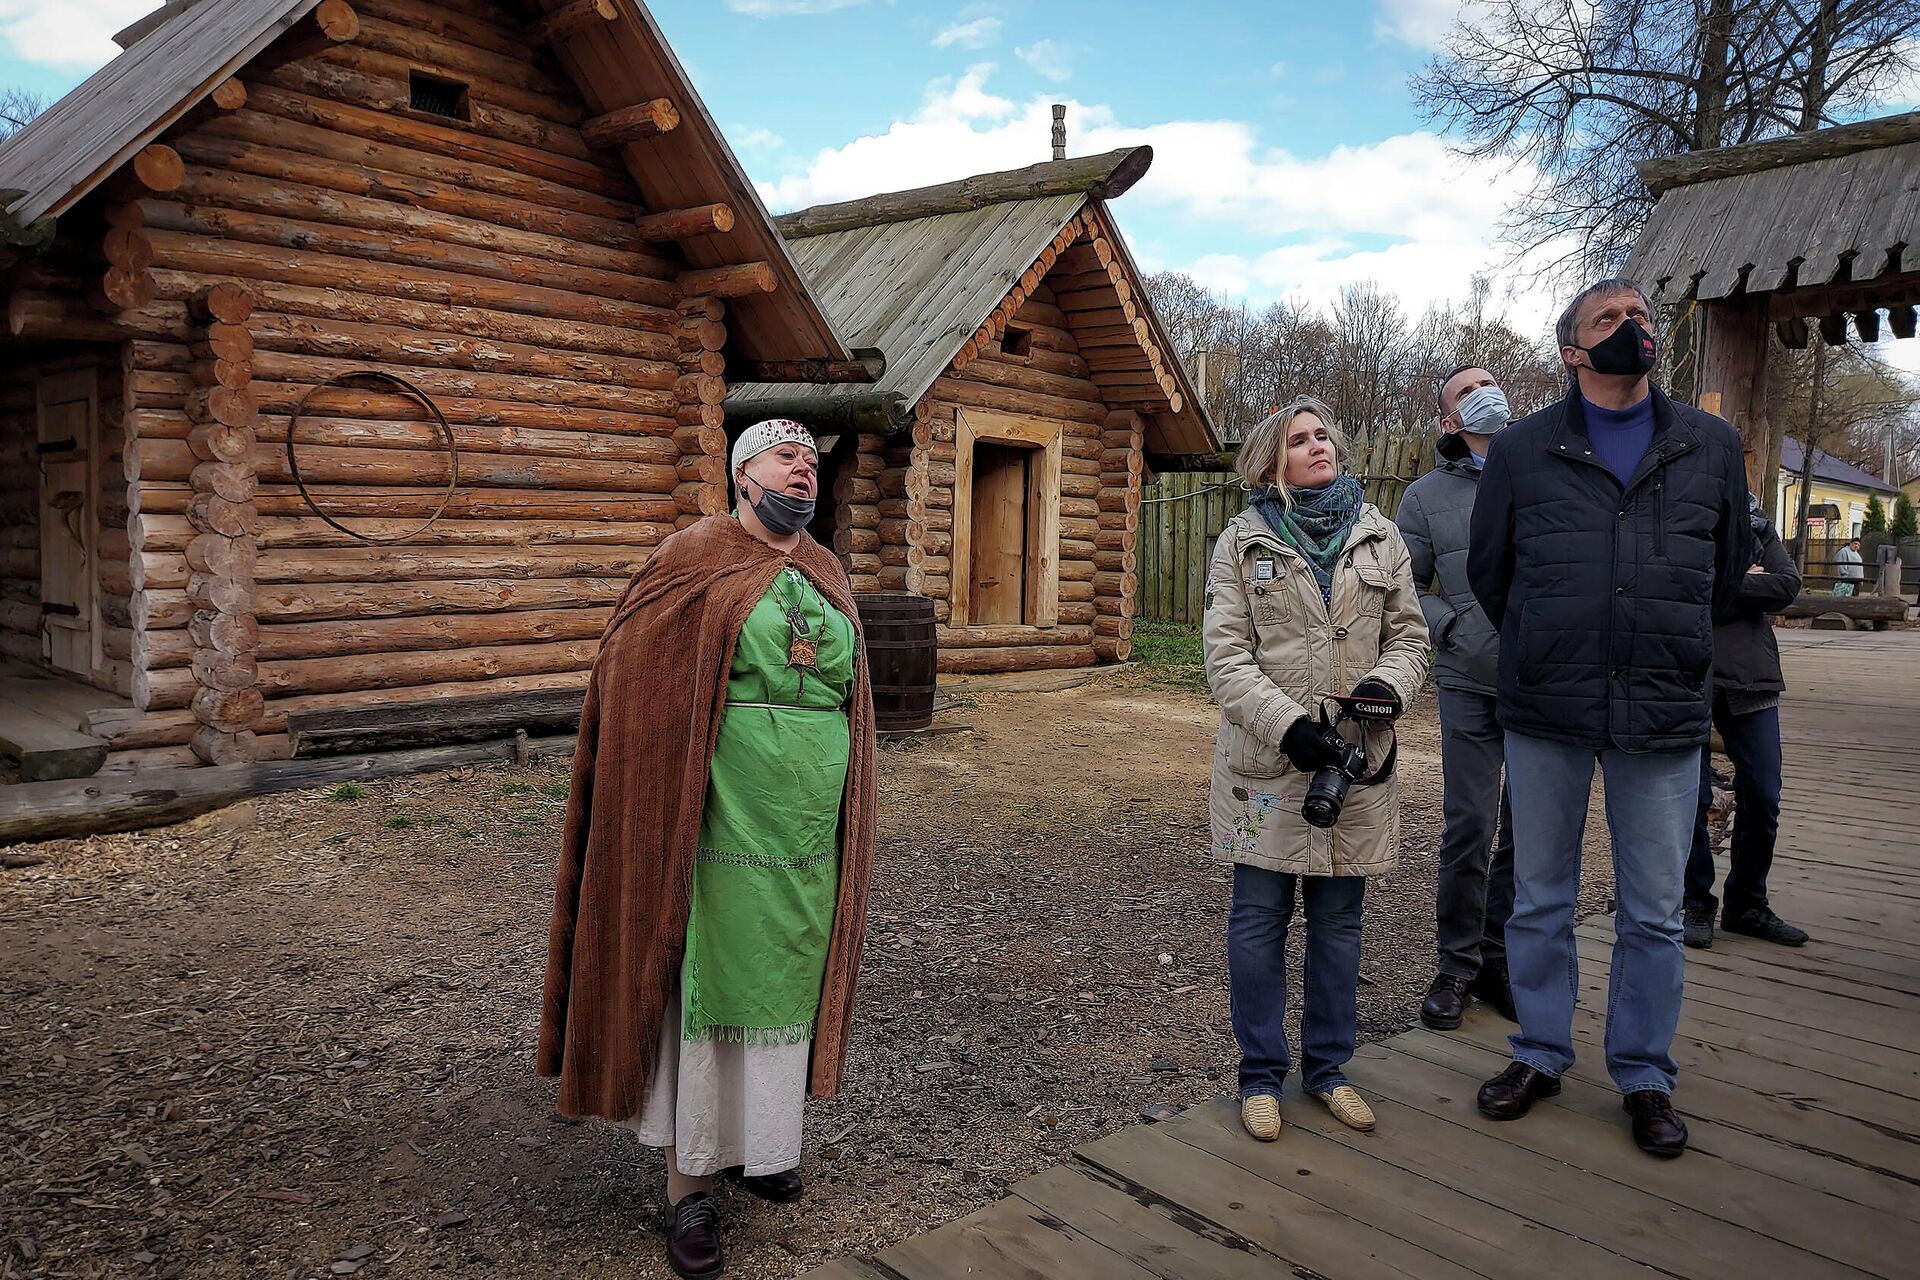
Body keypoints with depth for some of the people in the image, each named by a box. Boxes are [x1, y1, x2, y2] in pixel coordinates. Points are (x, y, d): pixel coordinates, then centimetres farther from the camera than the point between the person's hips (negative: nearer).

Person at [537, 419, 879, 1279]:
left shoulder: (826, 574, 12)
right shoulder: (697, 559, -5)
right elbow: (628, 672, -6)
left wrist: (847, 822, 18)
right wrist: (661, 804, -10)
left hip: (809, 823, 6)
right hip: (721, 822, -6)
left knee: (783, 976, 15)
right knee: (701, 982, 2)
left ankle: (757, 1143, 35)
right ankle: (687, 1183, 15)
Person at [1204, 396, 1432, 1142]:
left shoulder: (1379, 538, 9)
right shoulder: (1243, 543, 0)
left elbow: (1408, 633, 10)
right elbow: (1226, 658, -5)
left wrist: (1391, 684, -12)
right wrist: (1287, 724, -18)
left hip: (1357, 759, 3)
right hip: (1266, 764, -3)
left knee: (1338, 920, 13)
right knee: (1259, 920, 4)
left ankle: (1327, 1066, 28)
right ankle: (1261, 1074, 20)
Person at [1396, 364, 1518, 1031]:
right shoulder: (1427, 495, 4)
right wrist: (1453, 627, -9)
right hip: (1472, 684, -2)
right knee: (1469, 829, -1)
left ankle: (1500, 958, 24)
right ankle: (1456, 966, 14)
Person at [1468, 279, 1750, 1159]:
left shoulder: (1712, 447, 7)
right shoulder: (1521, 449, 3)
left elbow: (1729, 568, 18)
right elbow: (1488, 571, 12)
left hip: (1663, 720, 1)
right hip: (1545, 718, 0)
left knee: (1654, 914, 8)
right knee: (1539, 901, 10)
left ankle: (1645, 1076, 24)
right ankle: (1540, 1055, 26)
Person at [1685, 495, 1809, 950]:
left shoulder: (1754, 518, 12)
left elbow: (1787, 586, 0)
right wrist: (1745, 582, -9)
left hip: (1749, 674, 4)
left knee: (1762, 797, 7)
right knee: (1691, 797, 4)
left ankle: (1747, 904, 25)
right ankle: (1696, 904, 20)